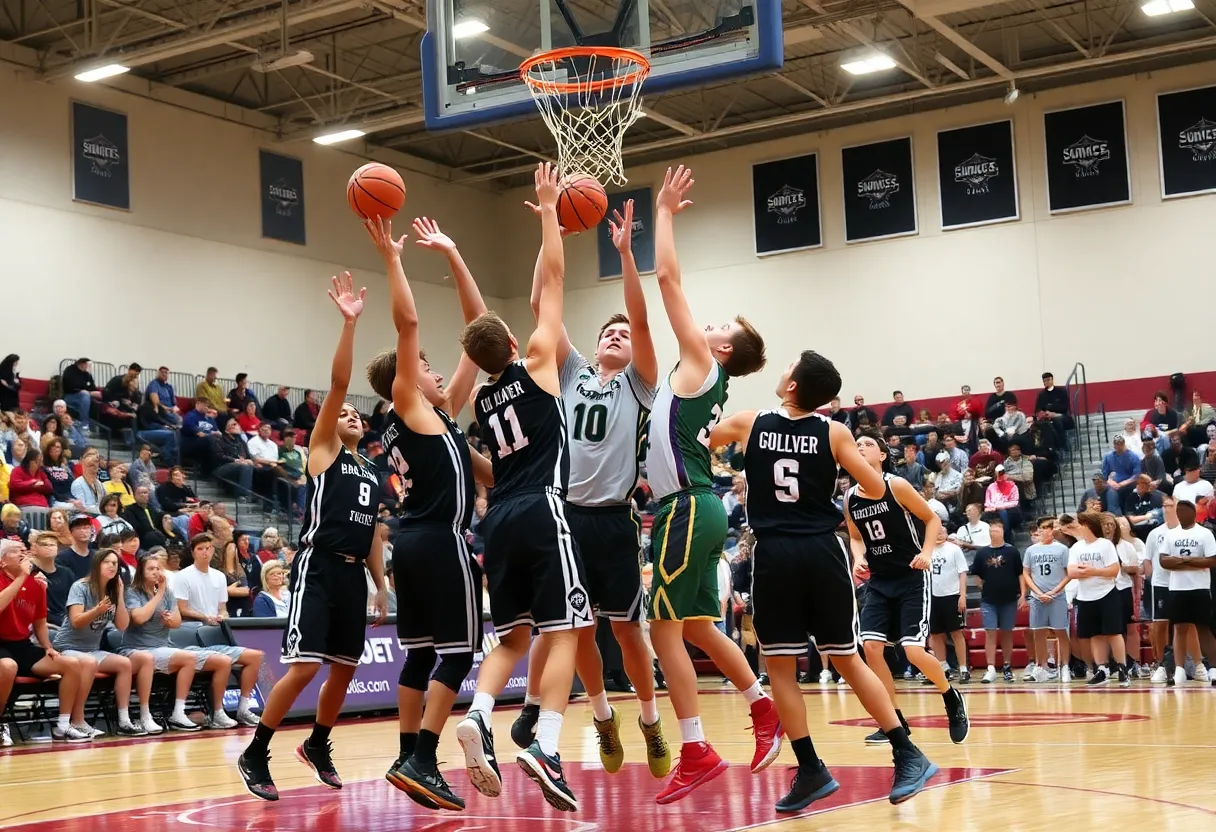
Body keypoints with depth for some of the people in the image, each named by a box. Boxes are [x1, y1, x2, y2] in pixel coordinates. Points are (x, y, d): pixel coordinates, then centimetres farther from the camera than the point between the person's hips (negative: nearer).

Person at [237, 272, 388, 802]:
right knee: (304, 668, -13)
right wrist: (349, 323, -18)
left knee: (344, 670, 12)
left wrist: (380, 585, 19)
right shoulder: (323, 451, 2)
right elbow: (337, 384, -10)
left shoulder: (372, 474, 20)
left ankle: (317, 745, 32)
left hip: (354, 575, 7)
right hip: (319, 569, -7)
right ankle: (255, 755, -1)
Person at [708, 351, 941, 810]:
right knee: (848, 659, 11)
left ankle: (811, 770, 4)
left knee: (780, 666, 7)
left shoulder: (749, 424, 2)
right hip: (822, 552, 2)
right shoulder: (834, 432, 1)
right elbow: (876, 487, 1)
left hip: (774, 556, -2)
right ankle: (908, 755, 9)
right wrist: (846, 459, 18)